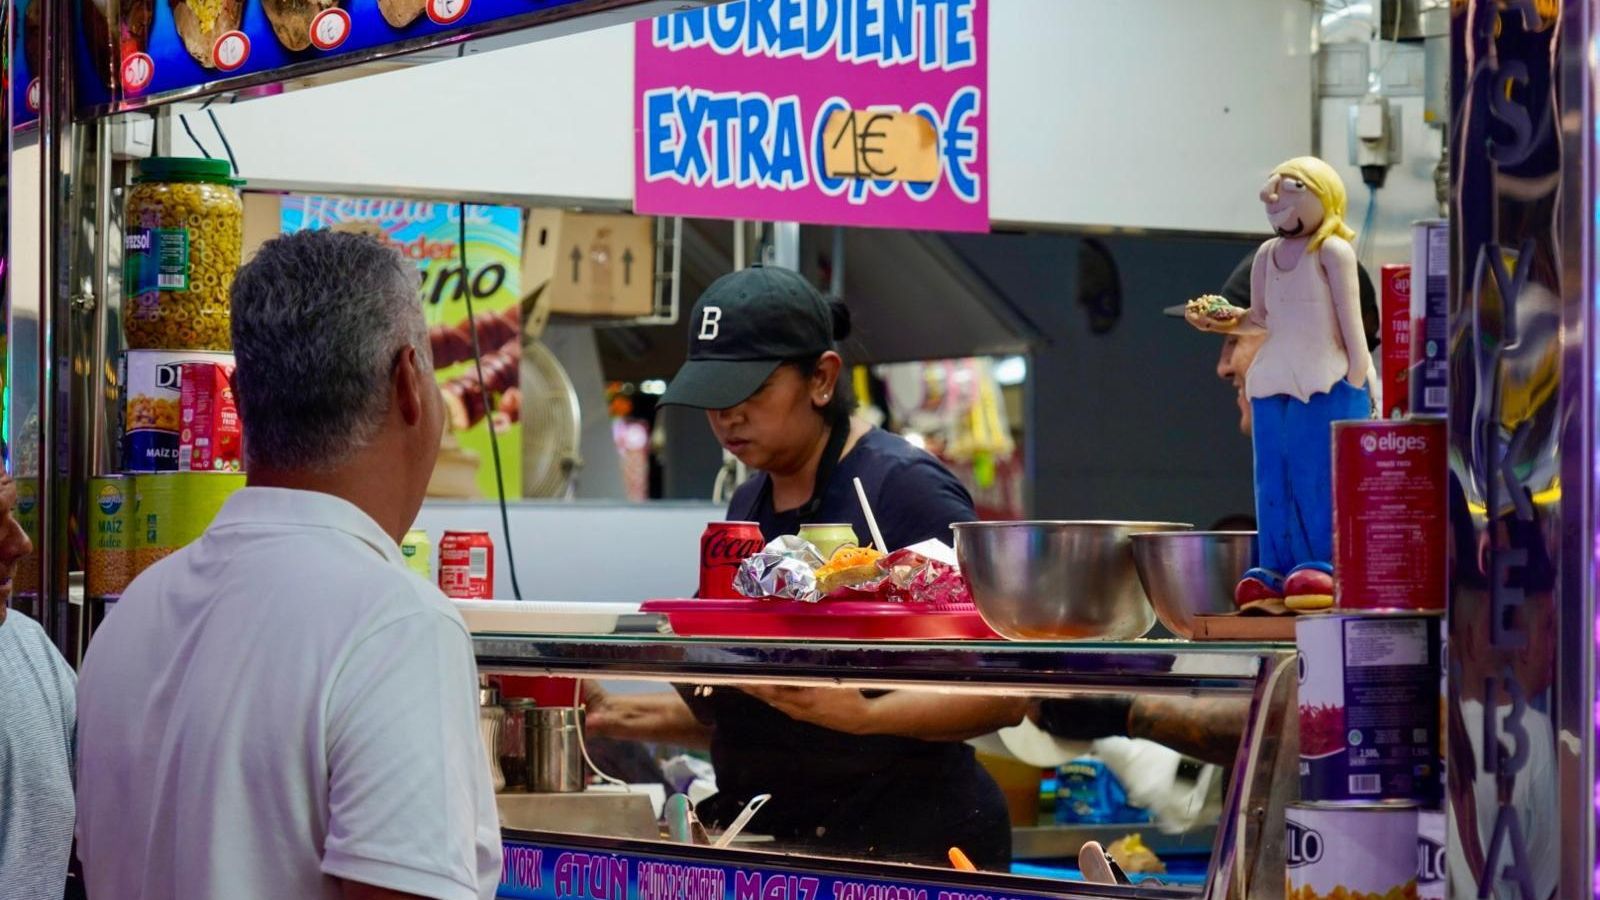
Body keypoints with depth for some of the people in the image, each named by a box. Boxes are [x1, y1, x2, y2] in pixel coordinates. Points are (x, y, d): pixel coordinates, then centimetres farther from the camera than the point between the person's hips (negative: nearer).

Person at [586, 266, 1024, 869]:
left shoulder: (905, 488, -11)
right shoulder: (750, 503, 12)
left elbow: (1003, 695, -16)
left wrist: (864, 714, -29)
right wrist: (622, 716, 8)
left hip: (904, 843, -7)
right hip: (767, 845, 7)